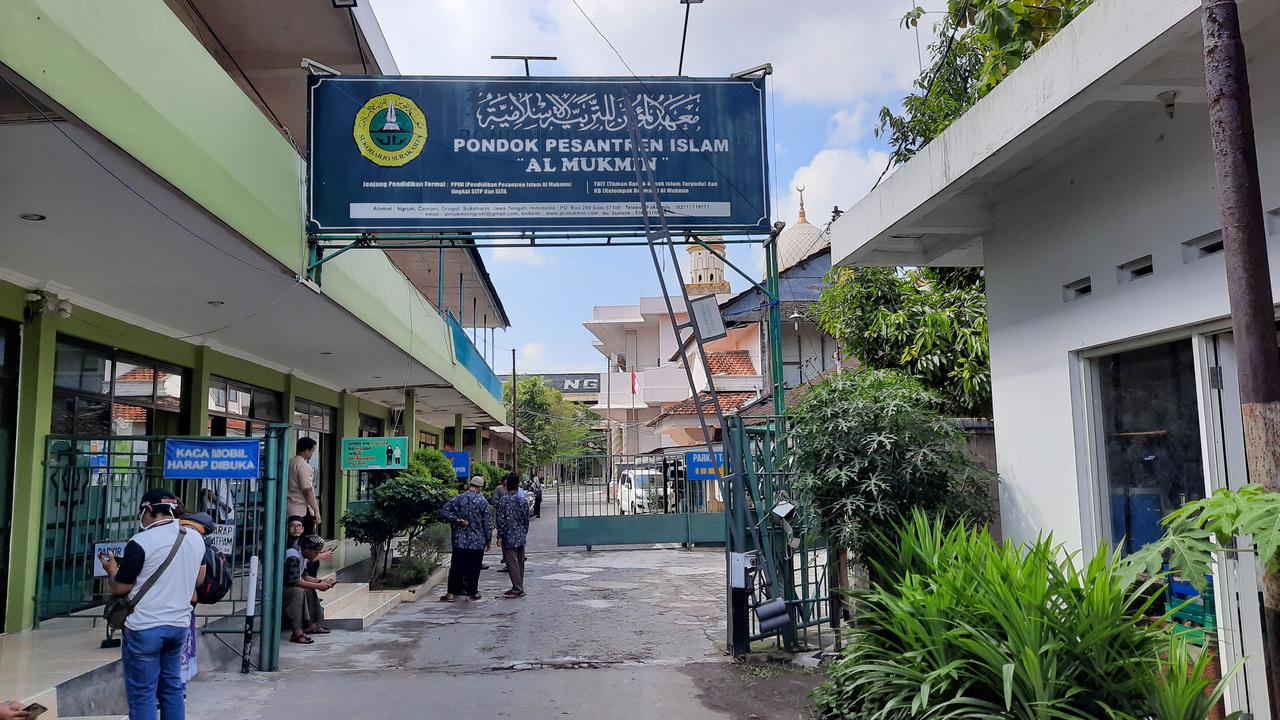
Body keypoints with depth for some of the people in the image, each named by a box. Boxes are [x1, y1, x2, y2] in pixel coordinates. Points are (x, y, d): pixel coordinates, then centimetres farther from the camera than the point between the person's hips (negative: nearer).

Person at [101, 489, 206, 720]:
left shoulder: (141, 542, -13)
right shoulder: (196, 538, 5)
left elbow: (120, 588, -5)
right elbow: (198, 579, 16)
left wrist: (112, 570, 14)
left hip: (144, 628, -6)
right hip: (179, 625, 6)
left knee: (142, 694, 4)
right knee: (172, 687, 16)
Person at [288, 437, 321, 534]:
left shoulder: (290, 462, 13)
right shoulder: (304, 466, -14)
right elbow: (307, 490, -19)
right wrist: (316, 511, -17)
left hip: (289, 508, 9)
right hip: (303, 511, -9)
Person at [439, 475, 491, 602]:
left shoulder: (457, 499, -1)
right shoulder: (482, 502, -7)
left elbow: (444, 512, -9)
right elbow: (487, 523, -4)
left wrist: (457, 520, -6)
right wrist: (488, 541, 6)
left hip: (460, 541, 2)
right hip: (477, 542, -2)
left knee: (456, 567, 10)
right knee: (473, 568, 7)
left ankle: (451, 593, 12)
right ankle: (471, 593, 12)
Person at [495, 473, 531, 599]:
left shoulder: (503, 500, -11)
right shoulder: (523, 501, 5)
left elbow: (501, 520, -13)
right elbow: (526, 520, 9)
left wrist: (500, 536, -7)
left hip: (509, 537, -6)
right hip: (521, 537, 6)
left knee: (512, 563, -2)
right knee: (520, 563, 12)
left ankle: (518, 589, -3)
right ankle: (519, 588, 19)